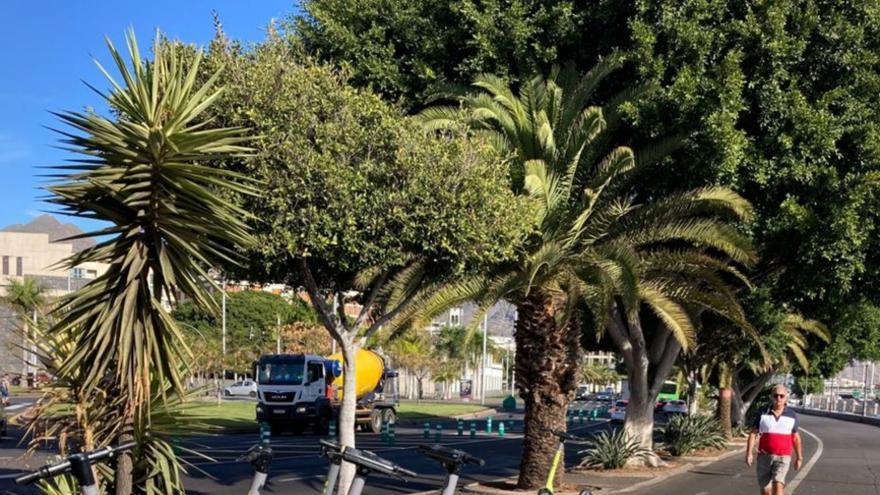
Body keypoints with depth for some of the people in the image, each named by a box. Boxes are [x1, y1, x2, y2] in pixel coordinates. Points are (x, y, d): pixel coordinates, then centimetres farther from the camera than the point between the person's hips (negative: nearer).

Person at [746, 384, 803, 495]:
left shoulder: (792, 416, 1)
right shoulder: (763, 414, -1)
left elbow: (795, 437, 10)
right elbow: (753, 433, 0)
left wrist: (799, 458, 11)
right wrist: (749, 453, -9)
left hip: (783, 457, -1)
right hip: (764, 456, 2)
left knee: (778, 484, -21)